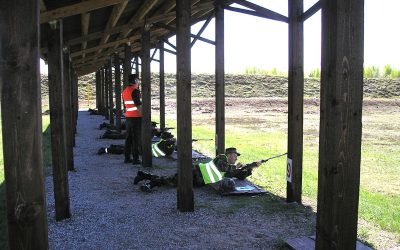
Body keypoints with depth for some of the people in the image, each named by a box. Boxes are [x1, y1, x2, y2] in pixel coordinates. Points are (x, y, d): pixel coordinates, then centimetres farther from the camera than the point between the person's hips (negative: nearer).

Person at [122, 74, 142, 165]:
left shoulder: (125, 91, 12)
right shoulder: (135, 90, -13)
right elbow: (138, 105, -18)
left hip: (128, 117, 8)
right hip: (136, 117, -8)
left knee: (128, 137, 12)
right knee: (136, 139, -4)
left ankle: (127, 157, 17)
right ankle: (135, 159, -2)